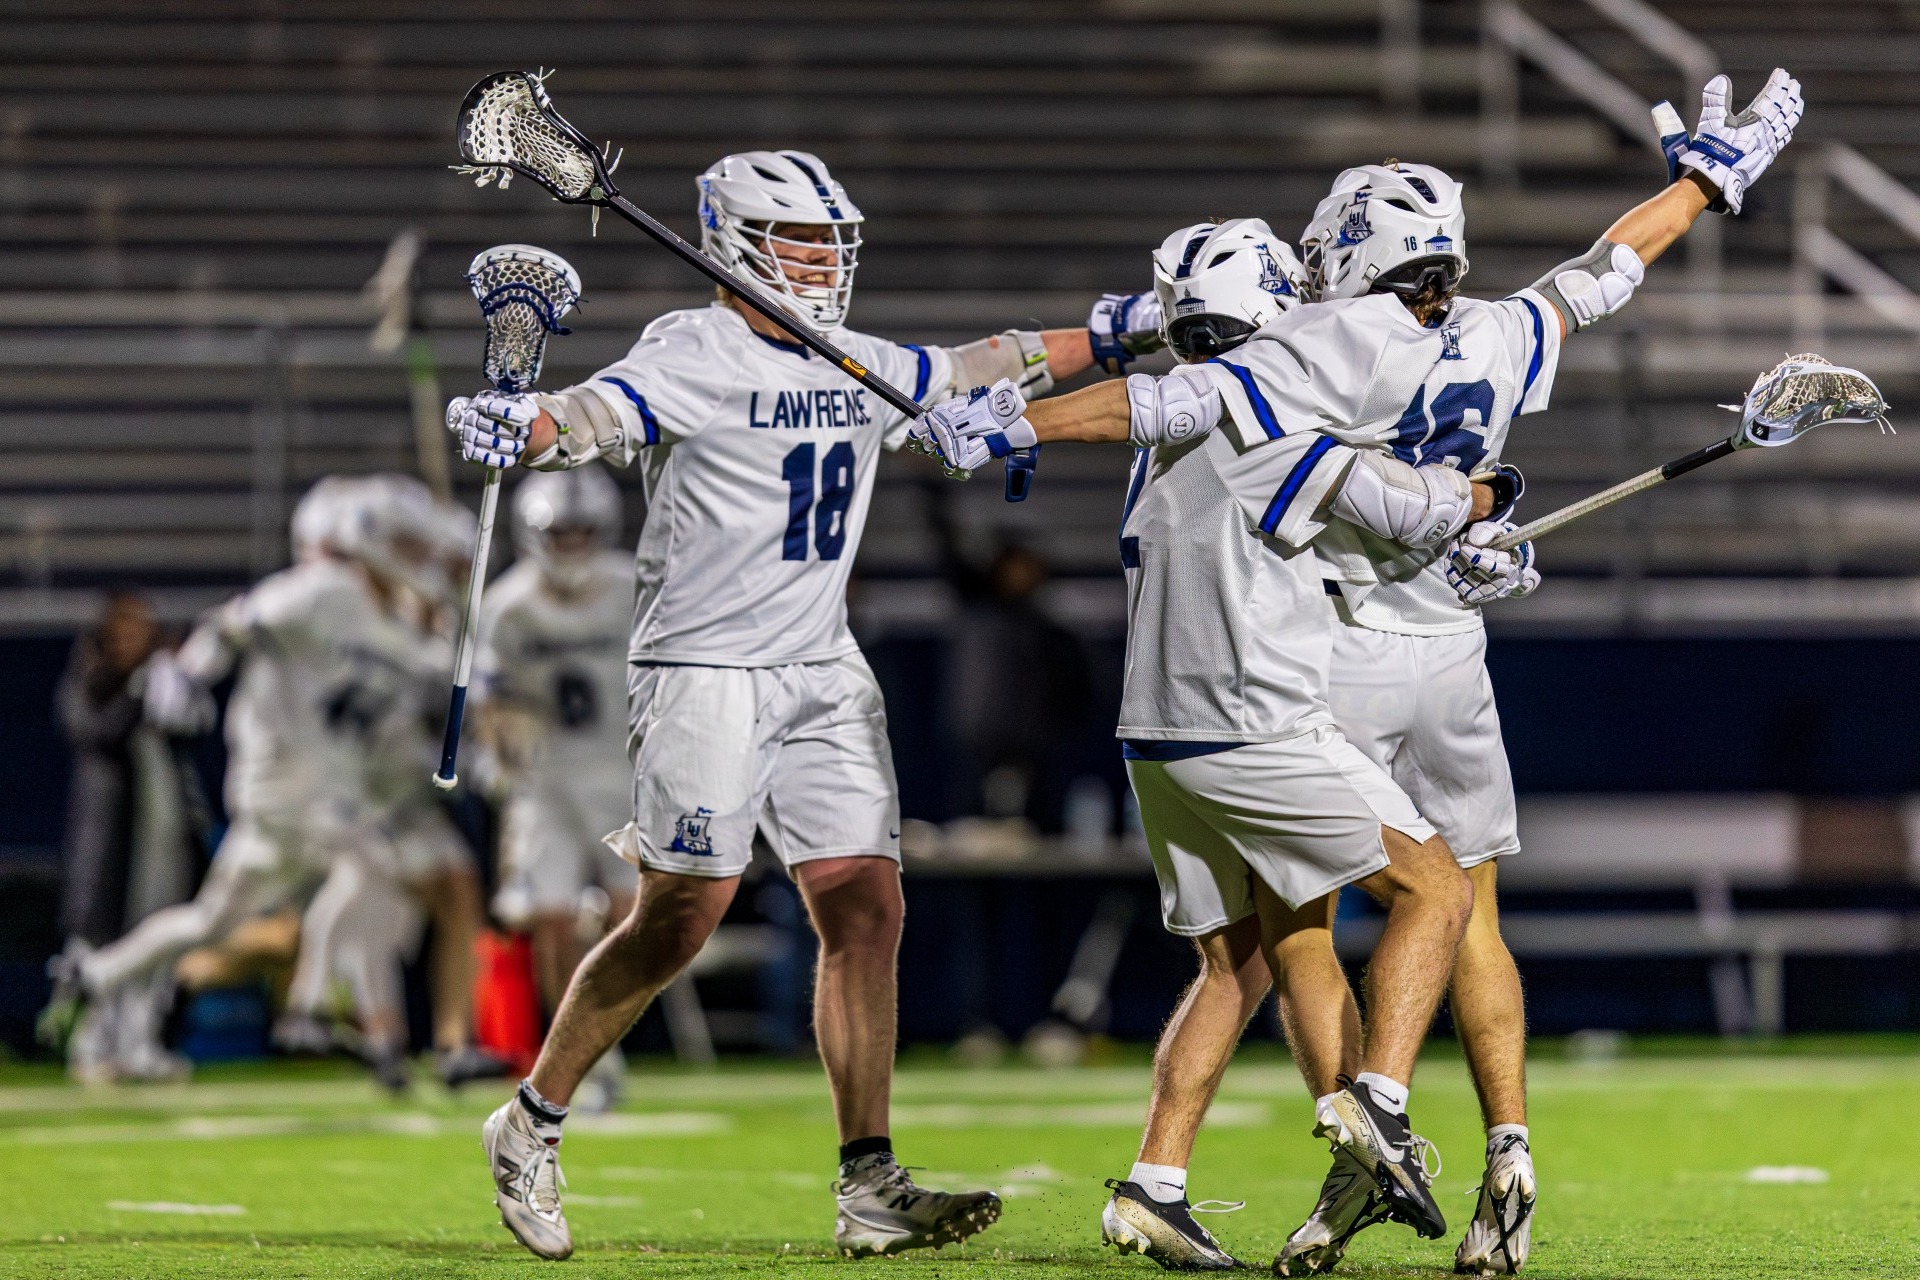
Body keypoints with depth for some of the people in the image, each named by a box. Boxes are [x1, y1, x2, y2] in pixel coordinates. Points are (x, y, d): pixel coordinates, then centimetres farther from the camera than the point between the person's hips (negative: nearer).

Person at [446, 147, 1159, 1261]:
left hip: (825, 678, 7)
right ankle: (532, 1126, 13)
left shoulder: (865, 370, 13)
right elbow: (595, 415, -26)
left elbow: (983, 373, 27)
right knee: (678, 923, -5)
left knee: (869, 913, -2)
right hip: (704, 670, -7)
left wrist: (1112, 335, 28)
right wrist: (515, 425, -47)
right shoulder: (694, 359, -10)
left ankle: (871, 1188, -1)